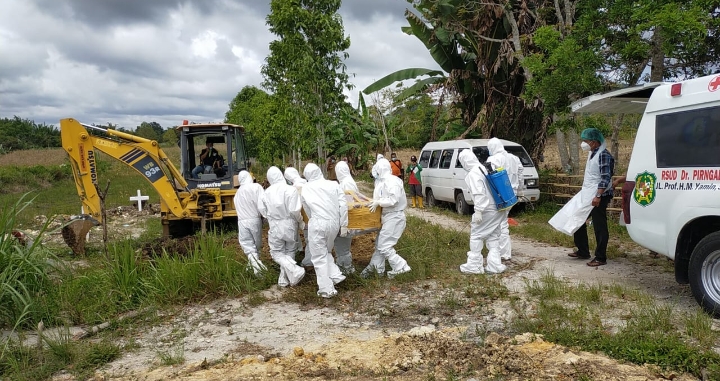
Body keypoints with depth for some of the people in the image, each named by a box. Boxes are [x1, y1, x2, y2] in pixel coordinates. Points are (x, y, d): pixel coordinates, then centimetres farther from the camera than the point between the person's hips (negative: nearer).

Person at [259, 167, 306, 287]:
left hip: (275, 227, 0)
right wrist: (300, 221, -2)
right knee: (289, 252, 17)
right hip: (290, 226, 0)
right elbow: (294, 211, -20)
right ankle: (284, 279, 22)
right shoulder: (291, 190, -16)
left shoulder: (266, 193, -5)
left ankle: (295, 270, -8)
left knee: (276, 253, 12)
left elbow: (263, 211, 2)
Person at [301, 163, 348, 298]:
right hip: (334, 223, 4)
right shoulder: (334, 184, 7)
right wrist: (343, 225, 6)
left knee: (319, 257, 6)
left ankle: (326, 289, 7)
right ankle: (336, 275, 15)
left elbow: (307, 209, 10)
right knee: (326, 252, 25)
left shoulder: (305, 189, 5)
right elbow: (343, 205, 2)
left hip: (317, 224, -3)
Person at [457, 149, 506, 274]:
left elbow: (479, 194, -22)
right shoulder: (484, 169, 14)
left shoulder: (473, 173, -14)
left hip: (487, 210, -9)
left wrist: (478, 211, -20)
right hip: (498, 209, 9)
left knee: (476, 236, 3)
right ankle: (495, 265, 14)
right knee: (493, 237, 14)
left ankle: (474, 265, 8)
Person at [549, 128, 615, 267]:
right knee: (577, 221, 14)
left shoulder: (603, 155, -16)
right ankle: (583, 251, 25)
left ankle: (601, 258, 6)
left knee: (599, 227, -2)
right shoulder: (592, 153, 13)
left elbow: (606, 178, -22)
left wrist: (598, 196, -26)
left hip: (599, 196, -10)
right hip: (587, 195, 10)